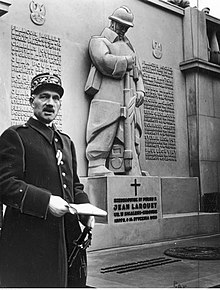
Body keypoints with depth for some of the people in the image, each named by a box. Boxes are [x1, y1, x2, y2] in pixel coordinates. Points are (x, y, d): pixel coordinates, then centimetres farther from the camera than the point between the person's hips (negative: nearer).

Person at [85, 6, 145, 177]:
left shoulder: (129, 46, 31)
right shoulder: (99, 41, 10)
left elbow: (138, 71, 27)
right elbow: (105, 61, -11)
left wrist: (140, 90, 8)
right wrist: (128, 61, 1)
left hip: (129, 100, 6)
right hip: (107, 97, -6)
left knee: (131, 137, 1)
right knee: (104, 133, -13)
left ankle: (134, 173, 1)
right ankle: (96, 166, -12)